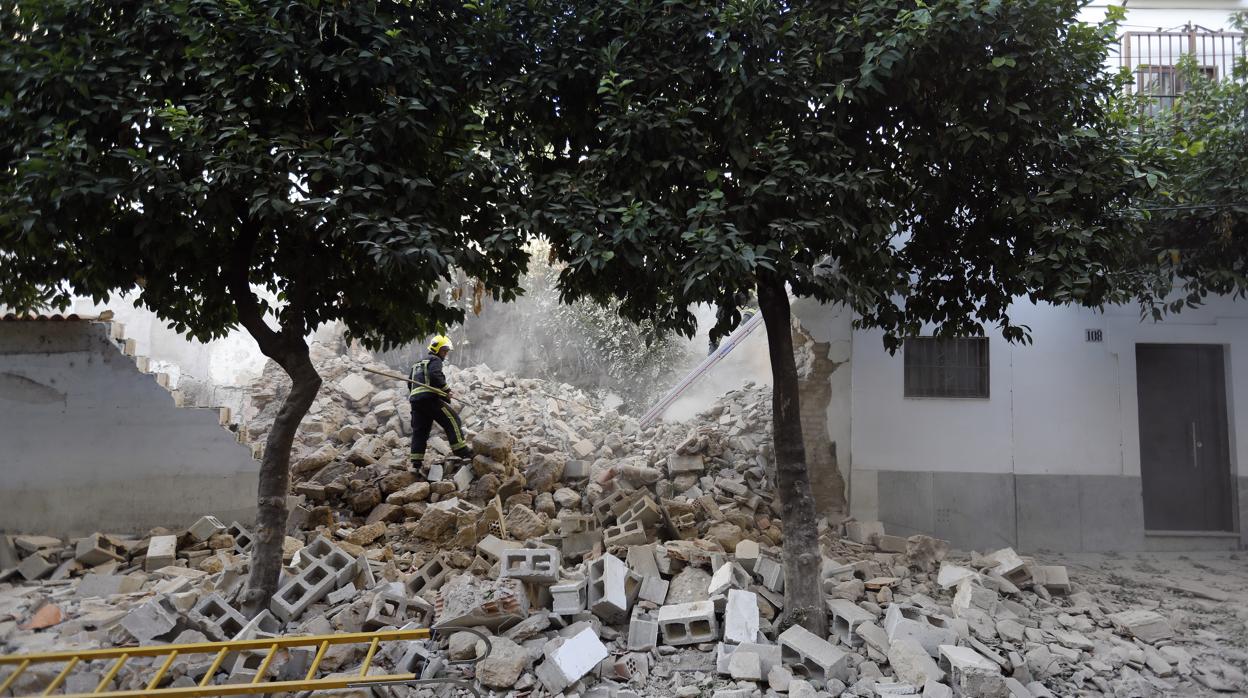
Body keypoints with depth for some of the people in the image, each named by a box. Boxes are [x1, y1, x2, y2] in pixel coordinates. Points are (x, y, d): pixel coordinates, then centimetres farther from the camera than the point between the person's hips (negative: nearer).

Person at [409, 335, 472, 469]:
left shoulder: (417, 364, 31)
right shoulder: (435, 360, 2)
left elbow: (410, 381, 28)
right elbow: (436, 376, -16)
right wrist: (447, 391, -11)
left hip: (415, 399, 9)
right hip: (430, 398, -9)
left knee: (419, 430, 9)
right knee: (452, 421, -6)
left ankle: (416, 461, 6)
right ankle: (462, 450, -11)